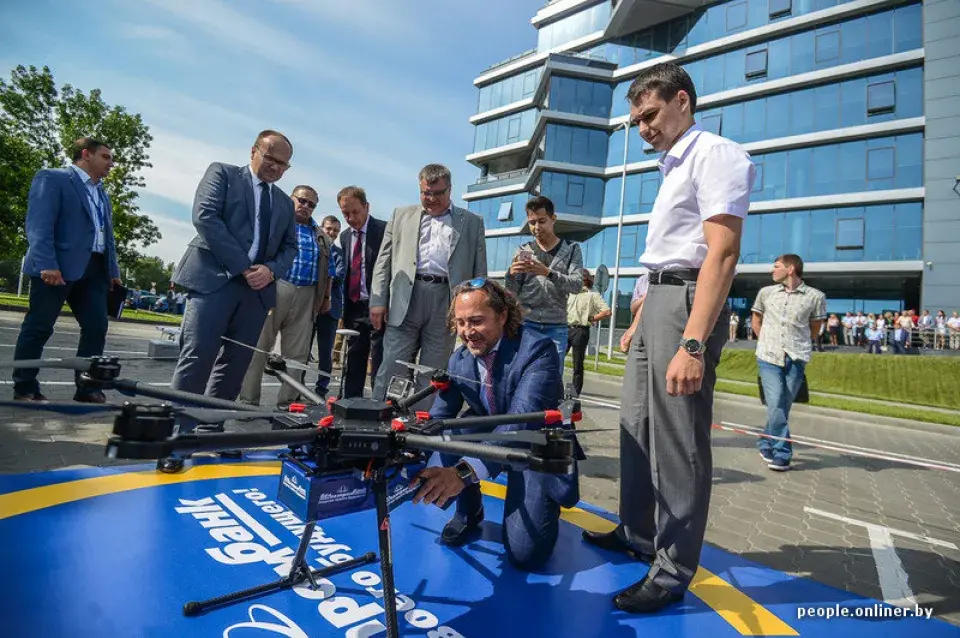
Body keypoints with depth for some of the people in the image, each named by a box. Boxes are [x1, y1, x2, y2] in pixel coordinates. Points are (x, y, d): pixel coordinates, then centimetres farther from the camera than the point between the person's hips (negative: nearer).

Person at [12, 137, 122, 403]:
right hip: (57, 267, -7)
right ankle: (25, 389, 11)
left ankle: (87, 388, 7)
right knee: (38, 328, 1)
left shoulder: (102, 193, 23)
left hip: (94, 269, 7)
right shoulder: (52, 178, 1)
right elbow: (39, 224, -10)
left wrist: (113, 270, 15)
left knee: (96, 328, 0)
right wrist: (47, 264, -21)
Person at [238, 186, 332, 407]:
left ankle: (286, 404, 9)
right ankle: (248, 401, 3)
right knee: (258, 348, -3)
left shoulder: (322, 238, 20)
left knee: (297, 354, 3)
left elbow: (327, 271, 20)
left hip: (306, 298, 4)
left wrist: (326, 297, 13)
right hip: (273, 289, -4)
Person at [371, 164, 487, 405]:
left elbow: (479, 270, 9)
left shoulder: (472, 222, 13)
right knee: (392, 369, -1)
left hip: (447, 302, 0)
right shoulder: (402, 215, 16)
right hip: (405, 300, 1)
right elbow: (384, 261, 12)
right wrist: (378, 301, 1)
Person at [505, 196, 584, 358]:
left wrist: (548, 273, -23)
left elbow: (576, 285, -7)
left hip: (556, 327, -1)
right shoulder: (523, 250, 9)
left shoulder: (572, 249, 7)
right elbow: (512, 291, 5)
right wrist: (511, 274, -19)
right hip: (525, 323, 1)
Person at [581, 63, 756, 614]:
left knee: (678, 439, -3)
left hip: (687, 300, -10)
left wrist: (693, 345, -28)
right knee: (636, 424, 16)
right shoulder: (675, 166, 21)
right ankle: (637, 534, 32)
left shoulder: (714, 154, -8)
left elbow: (722, 254, -21)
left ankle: (673, 570, 12)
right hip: (657, 300, 10)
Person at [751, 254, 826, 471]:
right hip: (768, 357, 0)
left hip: (796, 360, 0)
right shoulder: (765, 293, 8)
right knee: (776, 406, -7)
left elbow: (815, 328, 15)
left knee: (783, 407, 3)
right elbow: (756, 321, 21)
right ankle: (781, 454, 5)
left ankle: (766, 445, 19)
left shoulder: (815, 297, 2)